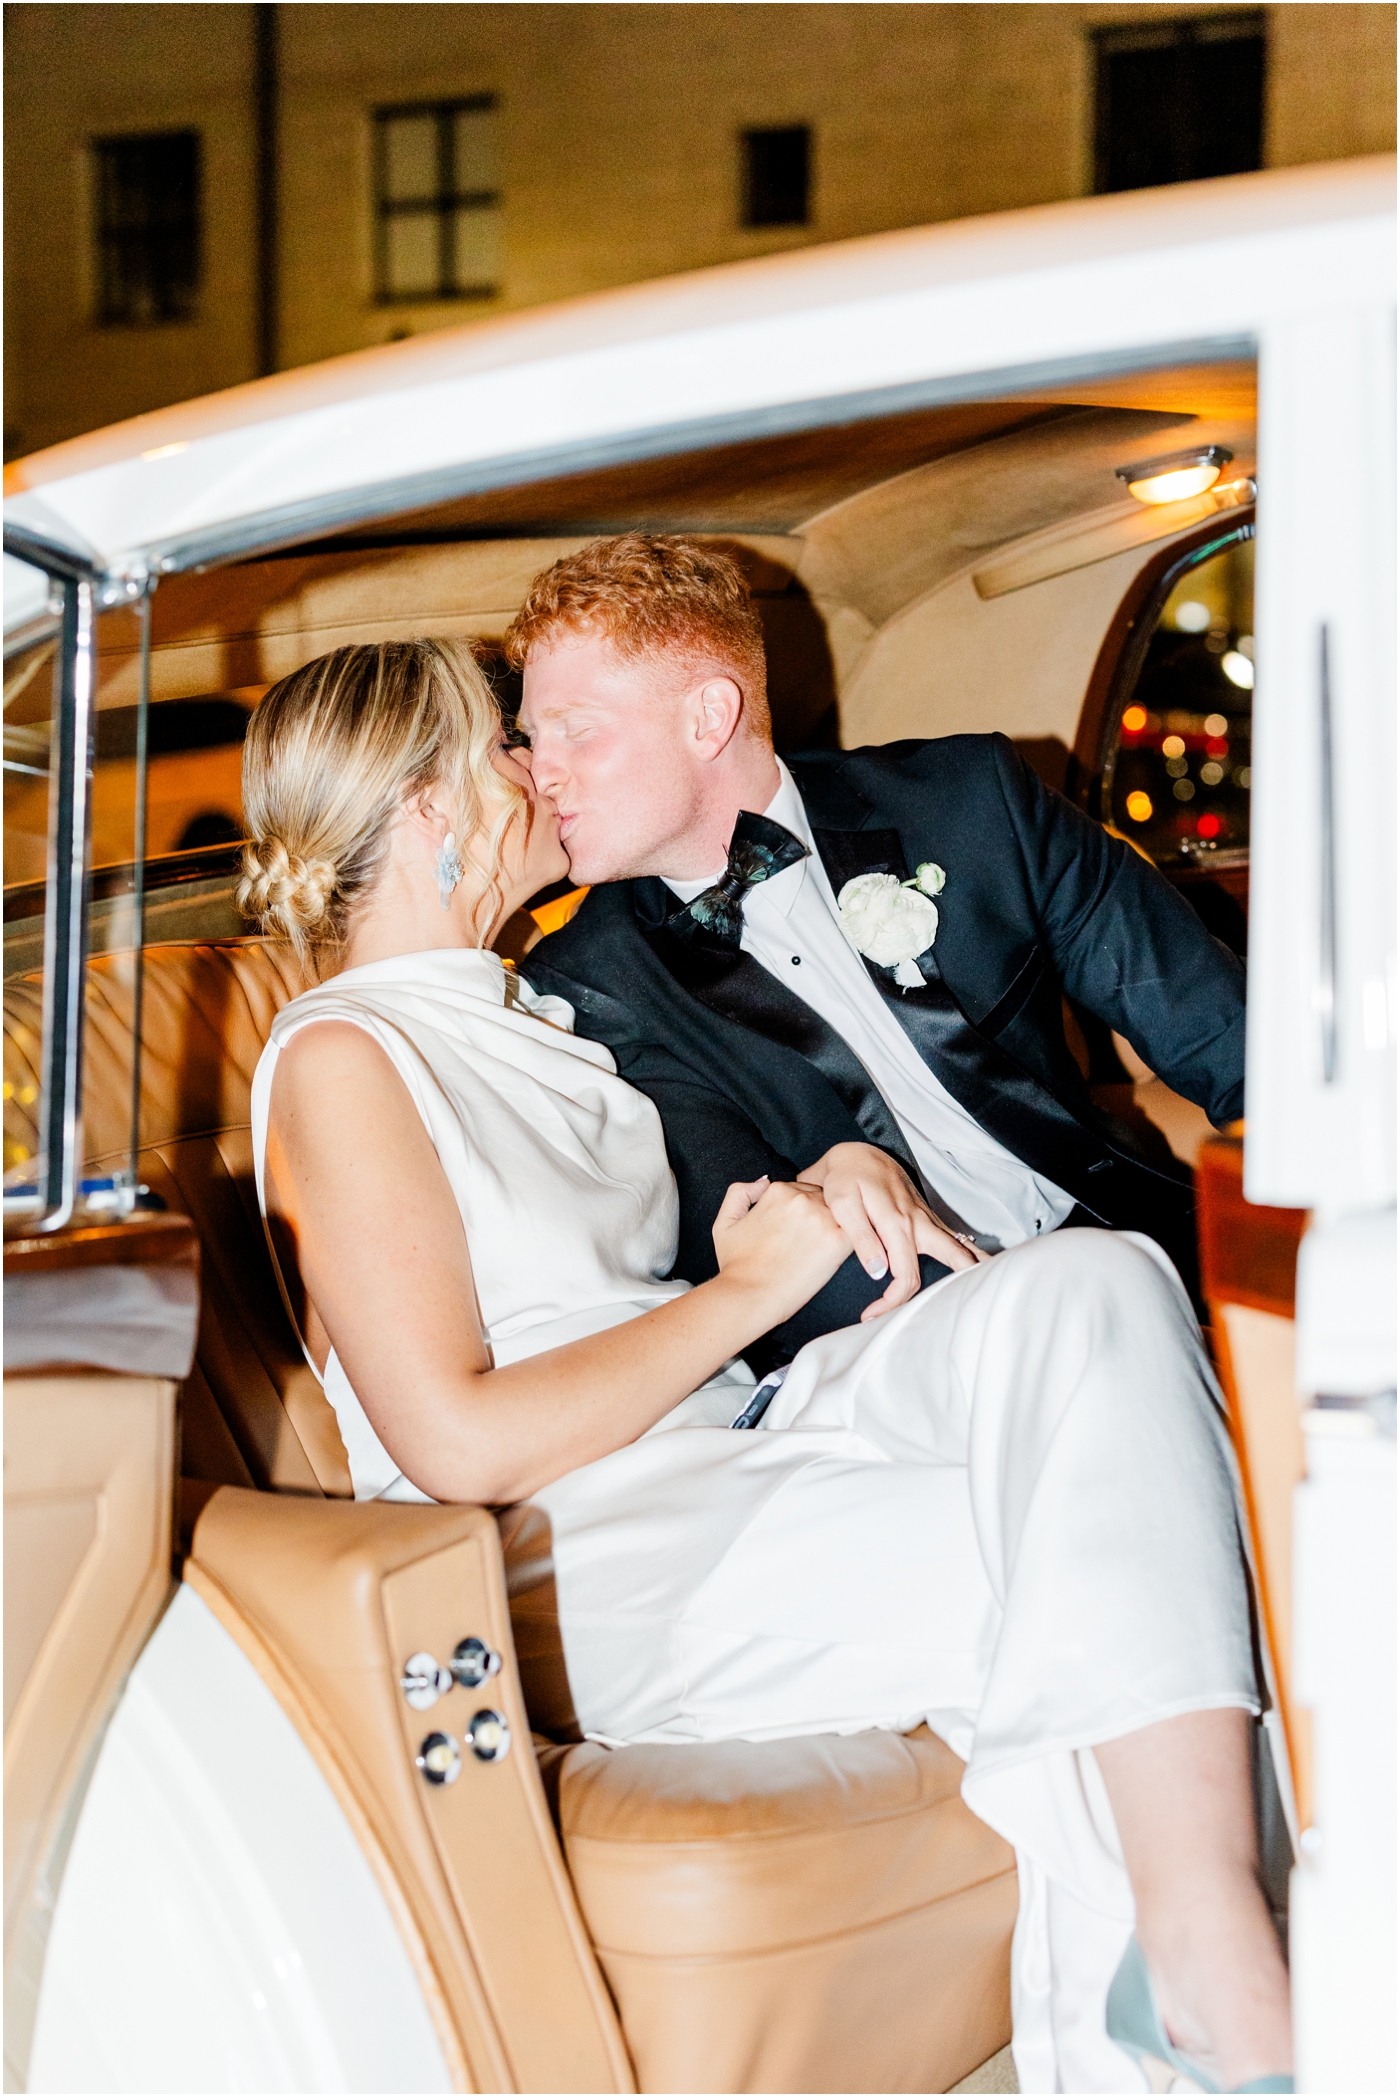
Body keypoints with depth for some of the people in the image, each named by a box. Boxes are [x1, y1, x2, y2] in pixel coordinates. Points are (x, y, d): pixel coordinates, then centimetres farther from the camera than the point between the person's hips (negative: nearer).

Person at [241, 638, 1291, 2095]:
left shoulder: (523, 1014, 23)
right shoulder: (339, 1058, -6)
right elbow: (459, 1441, -15)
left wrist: (835, 1185, 8)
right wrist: (750, 1289, -8)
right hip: (605, 1570, -8)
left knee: (1088, 1287, -20)